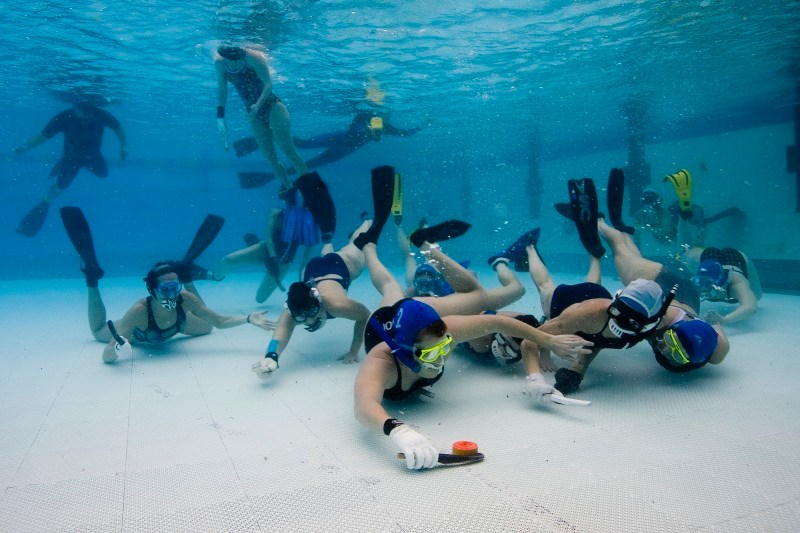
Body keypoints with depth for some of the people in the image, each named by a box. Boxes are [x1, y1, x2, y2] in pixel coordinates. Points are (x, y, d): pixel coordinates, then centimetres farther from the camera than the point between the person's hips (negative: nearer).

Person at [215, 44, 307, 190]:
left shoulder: (253, 56, -18)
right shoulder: (219, 62, -4)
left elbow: (268, 83, -22)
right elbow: (222, 89, 4)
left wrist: (258, 105, -36)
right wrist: (220, 114, 0)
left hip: (271, 106, -4)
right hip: (253, 113, 5)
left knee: (288, 149, -12)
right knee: (271, 158, 0)